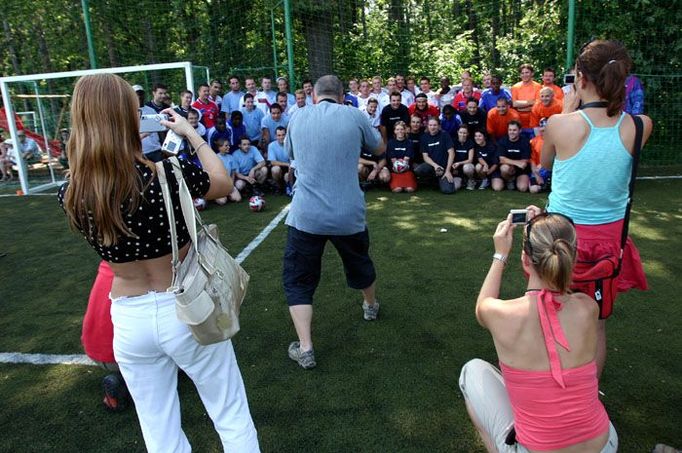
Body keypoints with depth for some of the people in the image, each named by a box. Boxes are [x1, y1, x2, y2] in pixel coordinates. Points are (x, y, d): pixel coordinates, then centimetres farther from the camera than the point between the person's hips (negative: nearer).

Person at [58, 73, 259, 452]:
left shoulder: (72, 195, -10)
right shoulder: (168, 175, -21)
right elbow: (224, 184, -1)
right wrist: (192, 133, 7)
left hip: (129, 319, 4)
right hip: (184, 310, -3)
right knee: (232, 417, 18)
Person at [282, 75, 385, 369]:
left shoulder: (298, 117, 3)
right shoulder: (354, 116, -2)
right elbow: (380, 149, 16)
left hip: (305, 216, -1)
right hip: (349, 215, 1)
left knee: (297, 281, 11)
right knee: (360, 263, 27)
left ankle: (305, 349, 3)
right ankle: (371, 306, 53)